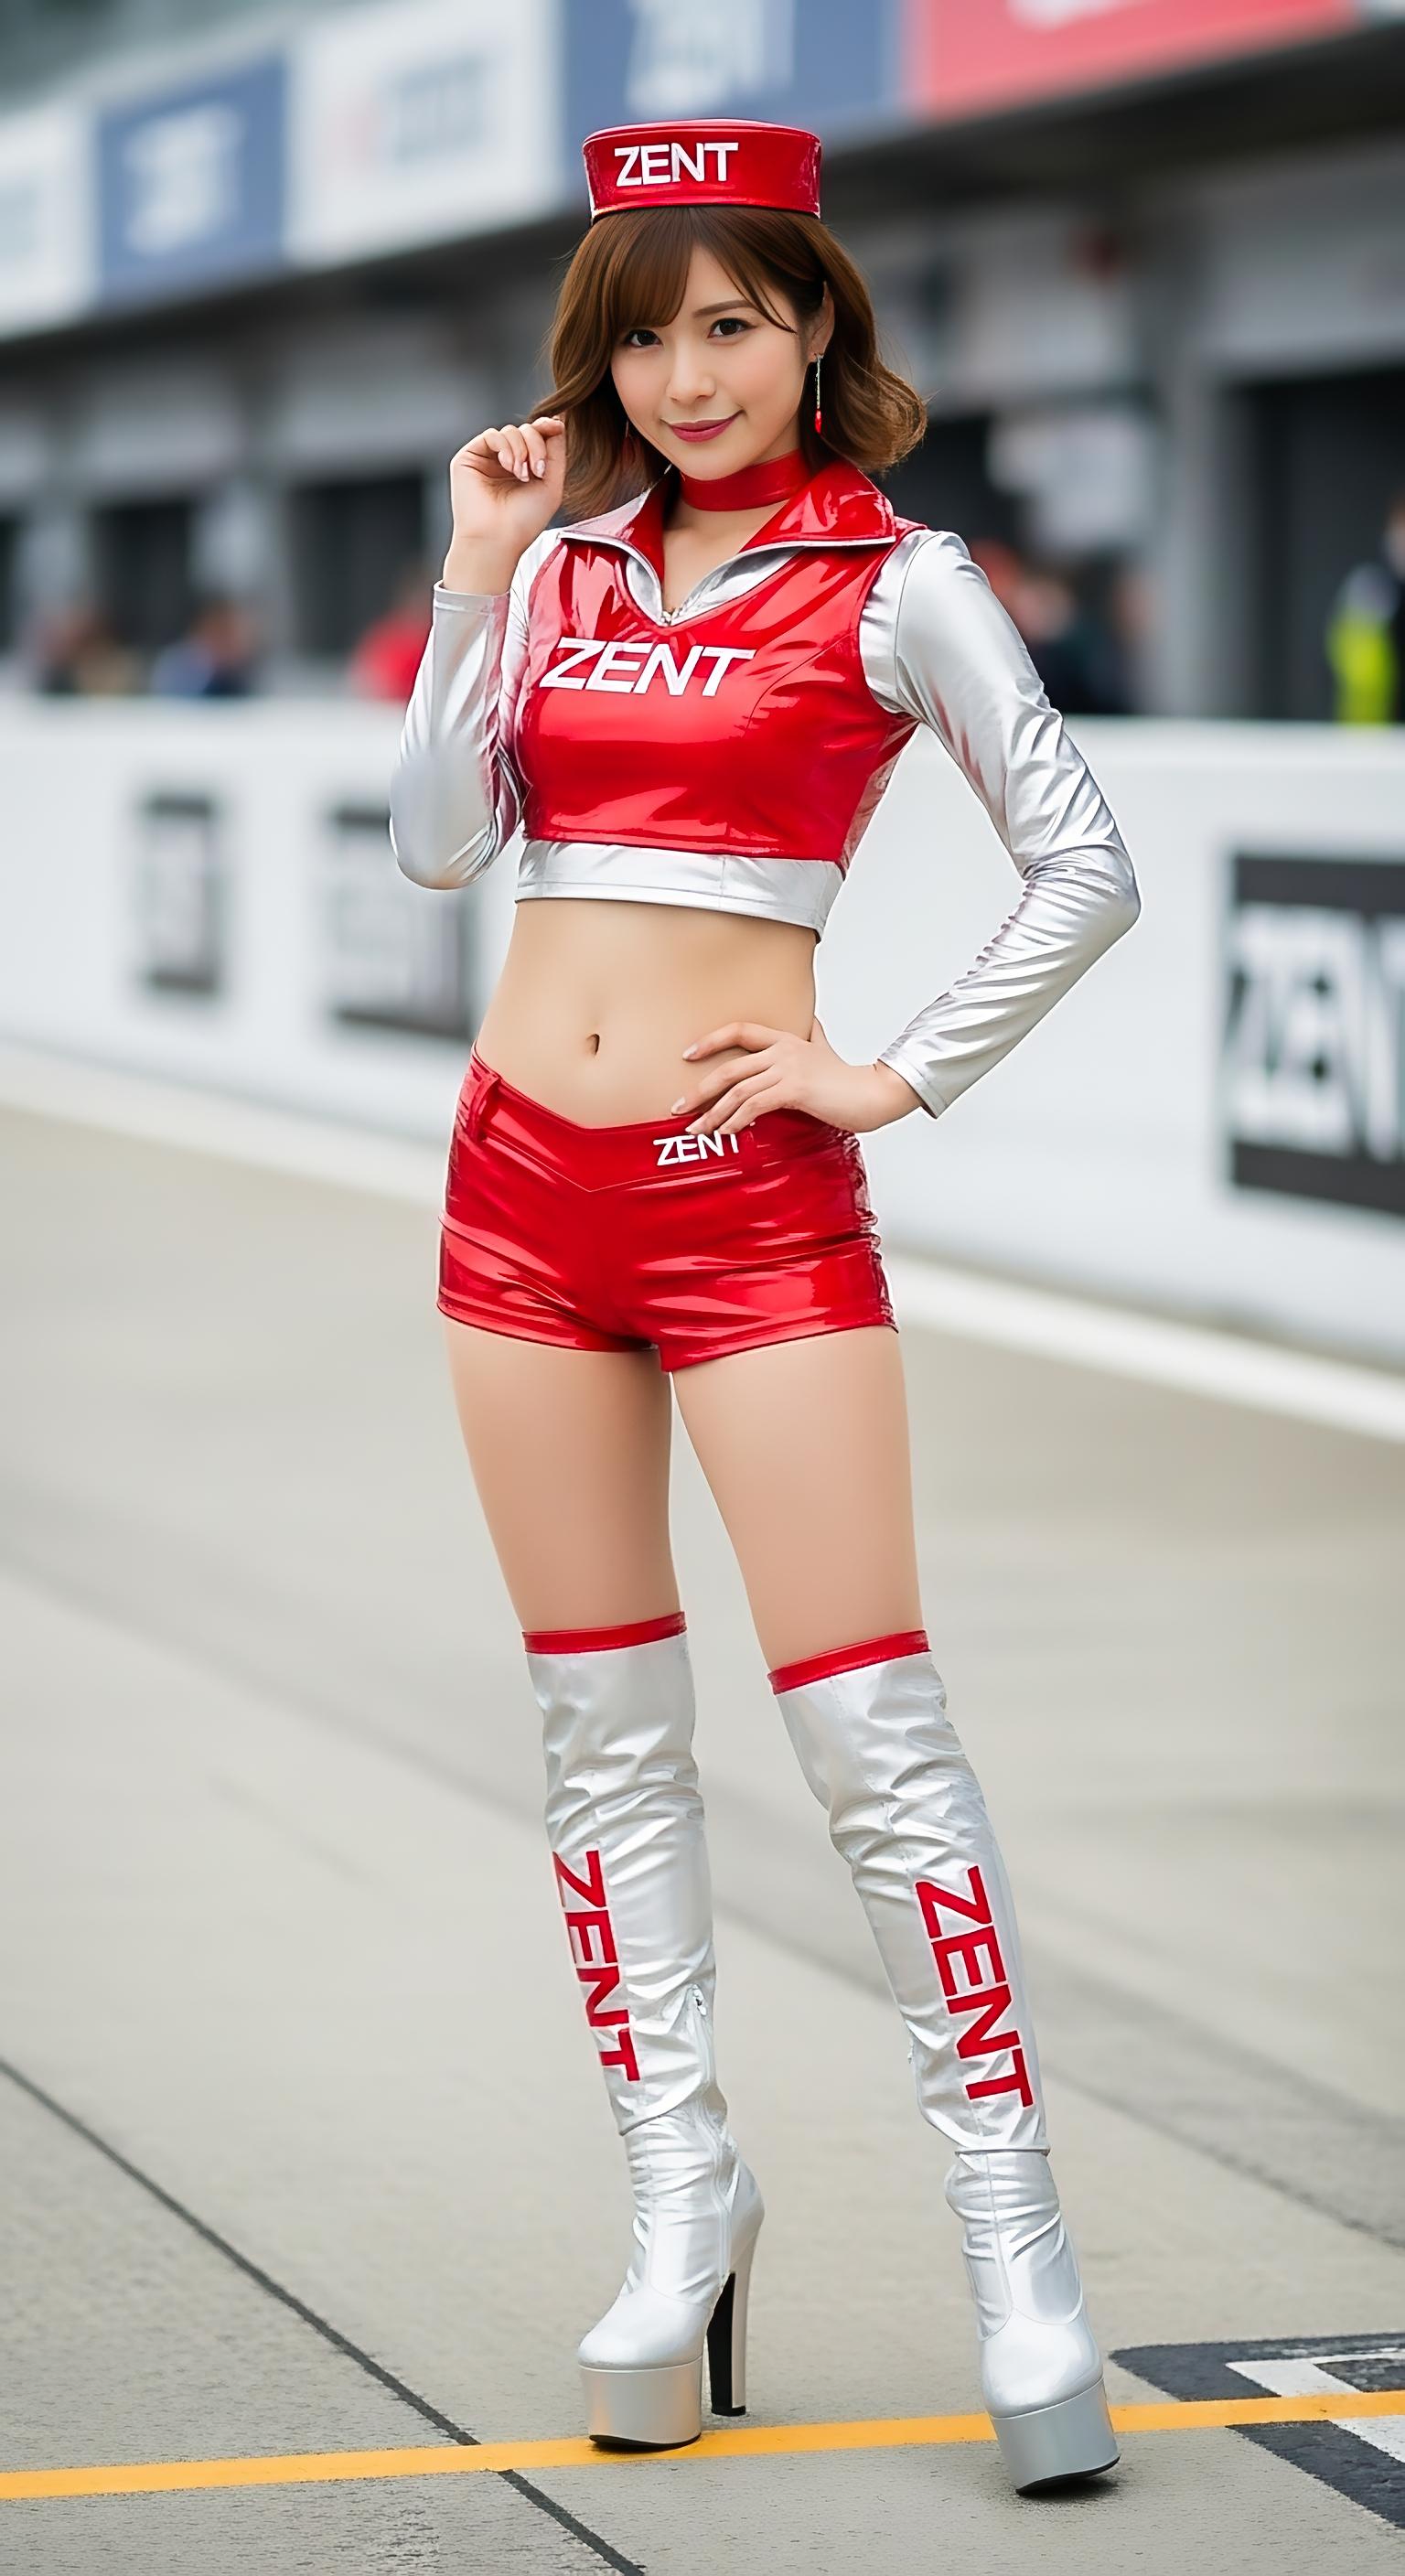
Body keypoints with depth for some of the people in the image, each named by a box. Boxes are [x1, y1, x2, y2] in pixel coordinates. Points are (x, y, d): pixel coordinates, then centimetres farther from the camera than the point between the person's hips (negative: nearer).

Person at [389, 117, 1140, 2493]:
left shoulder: (890, 581, -3)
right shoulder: (563, 560, 10)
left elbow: (1085, 868, -4)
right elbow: (439, 844, 3)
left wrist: (901, 1077, -7)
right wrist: (481, 574, -3)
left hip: (754, 1199, -5)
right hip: (524, 1179, 5)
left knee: (868, 1730, -8)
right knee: (603, 1728, 8)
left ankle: (1016, 2246, -2)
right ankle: (682, 2207, 18)